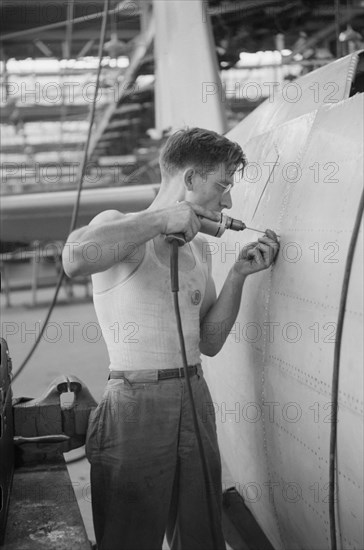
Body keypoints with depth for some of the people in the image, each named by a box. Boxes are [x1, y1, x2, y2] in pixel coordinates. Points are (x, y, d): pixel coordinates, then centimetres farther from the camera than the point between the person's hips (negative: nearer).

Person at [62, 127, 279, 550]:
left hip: (195, 400, 7)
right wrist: (162, 219, -24)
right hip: (136, 401, -7)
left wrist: (237, 275, 2)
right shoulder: (119, 227, -7)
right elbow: (75, 261, -33)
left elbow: (209, 342, 13)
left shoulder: (198, 248, 16)